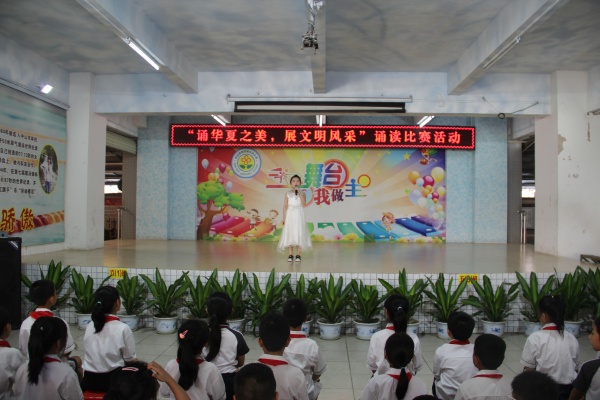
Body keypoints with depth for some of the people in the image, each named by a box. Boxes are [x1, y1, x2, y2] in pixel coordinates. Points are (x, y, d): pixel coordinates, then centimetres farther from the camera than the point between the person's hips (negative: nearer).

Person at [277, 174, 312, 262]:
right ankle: (290, 255, 3)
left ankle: (298, 255, 2)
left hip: (299, 215, -1)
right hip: (290, 215, 1)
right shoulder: (288, 193, 6)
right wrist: (284, 218, -1)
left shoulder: (302, 193, 4)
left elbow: (304, 203, -13)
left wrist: (299, 192, -16)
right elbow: (285, 206, 4)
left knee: (299, 234, -3)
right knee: (289, 234, -2)